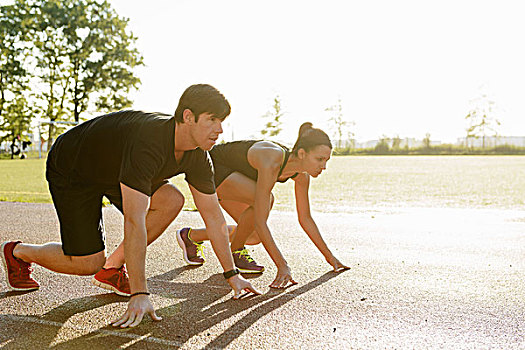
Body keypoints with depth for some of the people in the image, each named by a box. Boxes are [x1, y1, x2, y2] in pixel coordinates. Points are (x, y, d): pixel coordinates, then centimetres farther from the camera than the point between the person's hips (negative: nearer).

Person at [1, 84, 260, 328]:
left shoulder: (197, 156, -16)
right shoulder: (148, 142, -40)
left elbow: (213, 217, -7)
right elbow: (134, 221, -43)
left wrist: (232, 274, -7)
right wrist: (140, 295, -43)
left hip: (112, 168, 7)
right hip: (69, 170, -7)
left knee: (171, 201, -15)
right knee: (88, 262, -10)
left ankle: (112, 268, 0)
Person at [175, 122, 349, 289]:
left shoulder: (302, 175, -14)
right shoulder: (271, 162, -38)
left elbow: (305, 218, -1)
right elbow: (260, 222, -40)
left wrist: (329, 256, 1)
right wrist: (282, 266, -40)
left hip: (229, 173, 8)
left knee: (255, 237, 4)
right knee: (265, 199, -30)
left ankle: (192, 236, 20)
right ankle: (236, 252, -6)